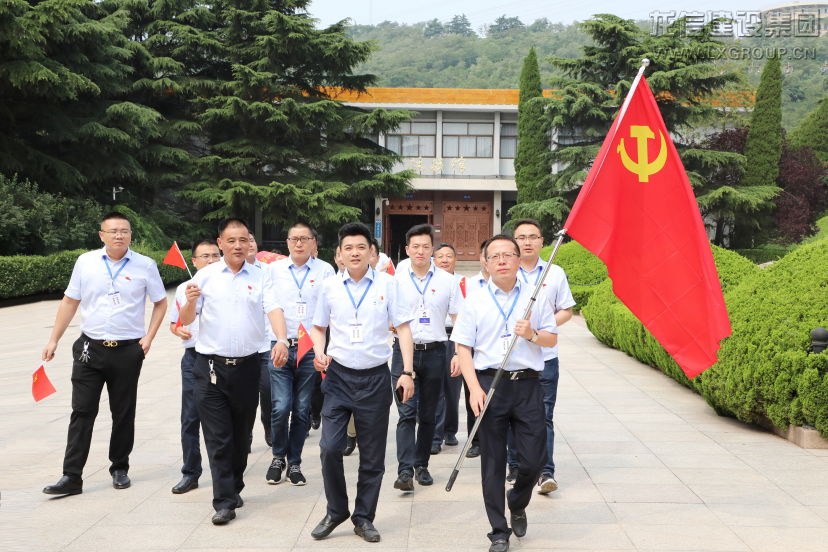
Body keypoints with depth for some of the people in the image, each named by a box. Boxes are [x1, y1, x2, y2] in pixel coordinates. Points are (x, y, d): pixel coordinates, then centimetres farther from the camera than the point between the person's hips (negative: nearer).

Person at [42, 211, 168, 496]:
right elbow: (69, 302, 7)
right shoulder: (85, 262, 2)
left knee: (123, 414, 9)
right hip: (90, 348, 1)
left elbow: (160, 303, 7)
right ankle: (71, 476, 3)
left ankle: (120, 469, 23)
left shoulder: (145, 266, -2)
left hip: (128, 351, 0)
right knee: (82, 411, -1)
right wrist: (53, 340, 5)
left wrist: (148, 337, -3)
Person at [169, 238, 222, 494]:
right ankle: (190, 473, 11)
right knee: (190, 417, 1)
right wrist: (178, 330, -1)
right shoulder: (183, 289, 11)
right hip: (194, 356, 2)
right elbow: (174, 322, 20)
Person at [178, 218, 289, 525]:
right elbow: (185, 320, 3)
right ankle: (224, 502, 2)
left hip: (247, 365, 1)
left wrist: (281, 340, -27)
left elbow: (274, 310, -9)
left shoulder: (261, 277, 5)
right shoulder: (205, 276, 3)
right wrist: (191, 301, -19)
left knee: (241, 435, 12)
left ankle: (234, 488, 30)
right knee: (218, 437, -2)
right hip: (211, 366, -1)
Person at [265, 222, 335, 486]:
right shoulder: (273, 269, 8)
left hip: (311, 349, 0)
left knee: (302, 410, 6)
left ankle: (294, 462, 20)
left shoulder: (325, 270, 5)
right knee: (281, 407, -9)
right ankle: (279, 457, 14)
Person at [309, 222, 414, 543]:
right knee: (329, 447, -8)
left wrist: (407, 372, -8)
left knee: (372, 455, 6)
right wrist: (319, 352, -6)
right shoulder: (330, 286, 3)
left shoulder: (388, 284, -1)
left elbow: (403, 328, 0)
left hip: (375, 377, -1)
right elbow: (319, 327, 14)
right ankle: (336, 511, 15)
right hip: (339, 375, 1)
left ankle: (364, 518, 23)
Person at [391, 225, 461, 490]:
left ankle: (422, 465, 21)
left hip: (434, 352, 1)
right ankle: (405, 470, -13)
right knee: (406, 412, -10)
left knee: (428, 415, 9)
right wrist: (392, 325, -11)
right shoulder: (396, 281, 6)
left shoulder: (447, 281, 6)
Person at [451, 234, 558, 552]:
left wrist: (532, 334, -12)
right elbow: (463, 347, 2)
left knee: (534, 458, 0)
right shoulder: (475, 301, 5)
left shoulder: (535, 296, 8)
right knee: (493, 461, 4)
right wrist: (474, 388, -10)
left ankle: (517, 503, 32)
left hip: (528, 384, 1)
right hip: (490, 384, -1)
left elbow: (553, 339, 11)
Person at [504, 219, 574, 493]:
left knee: (543, 416, -3)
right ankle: (515, 468, 20)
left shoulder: (556, 273, 7)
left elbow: (566, 311, 9)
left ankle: (546, 472, 1)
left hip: (545, 359, 0)